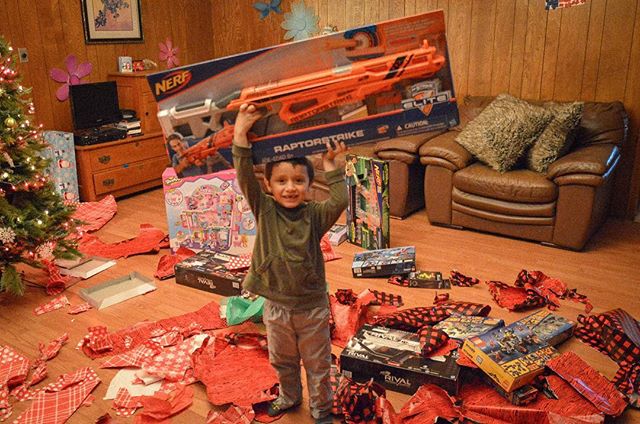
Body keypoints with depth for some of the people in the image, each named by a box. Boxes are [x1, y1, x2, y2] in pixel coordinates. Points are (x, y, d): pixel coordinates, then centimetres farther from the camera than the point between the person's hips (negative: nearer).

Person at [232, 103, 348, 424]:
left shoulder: (315, 216, -11)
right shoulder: (264, 211, -11)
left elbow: (339, 201, -30)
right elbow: (244, 176, -22)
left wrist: (329, 165, -23)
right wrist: (241, 132, -28)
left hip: (312, 306, -1)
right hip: (276, 306, 2)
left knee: (317, 363, 17)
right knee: (282, 361, 25)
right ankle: (289, 397, 52)